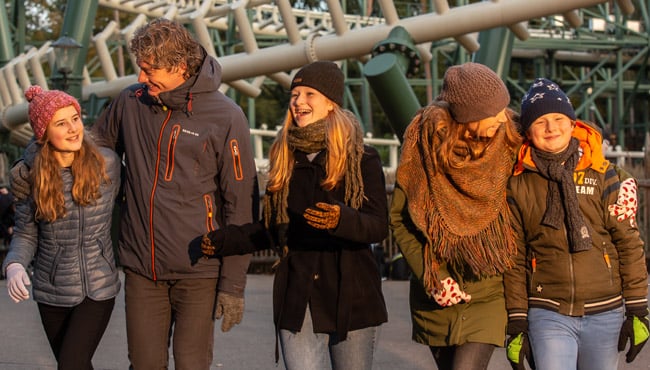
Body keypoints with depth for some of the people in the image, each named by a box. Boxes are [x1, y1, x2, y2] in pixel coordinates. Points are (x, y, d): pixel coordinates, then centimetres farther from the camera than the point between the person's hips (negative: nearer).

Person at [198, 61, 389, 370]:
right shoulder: (284, 159, 11)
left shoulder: (362, 159, -2)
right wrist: (223, 241, 5)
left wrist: (341, 219, -31)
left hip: (352, 298, -2)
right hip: (297, 301, 2)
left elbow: (379, 226, -12)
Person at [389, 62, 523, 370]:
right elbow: (399, 218, -4)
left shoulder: (507, 146, -7)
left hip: (487, 295, -1)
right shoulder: (425, 142, -9)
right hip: (435, 298, 1)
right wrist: (429, 277, -12)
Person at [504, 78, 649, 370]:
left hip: (604, 314, 1)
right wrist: (516, 322, 3)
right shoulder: (519, 184, 2)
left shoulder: (602, 174, 2)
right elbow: (514, 258, 5)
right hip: (548, 315, -1)